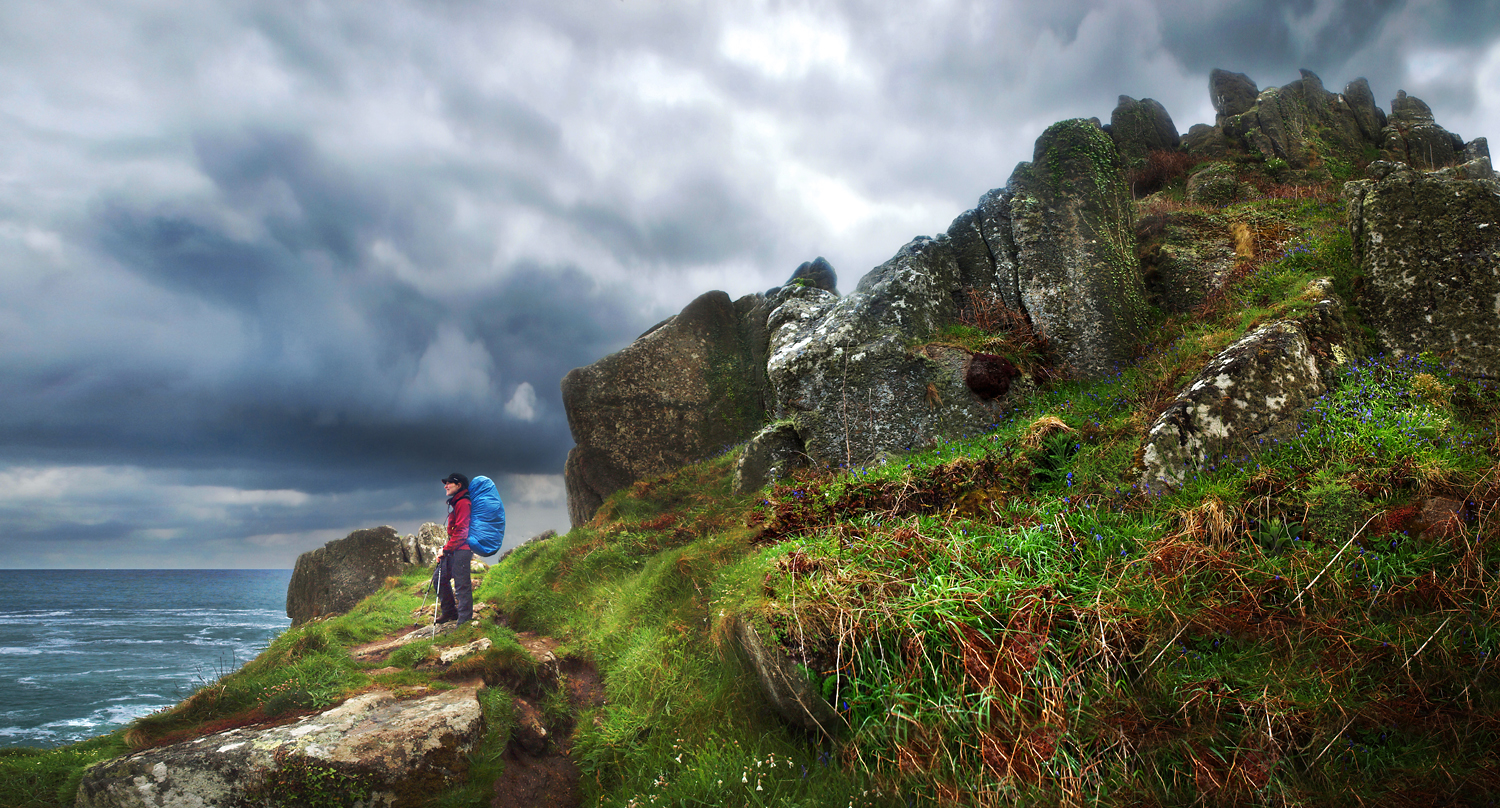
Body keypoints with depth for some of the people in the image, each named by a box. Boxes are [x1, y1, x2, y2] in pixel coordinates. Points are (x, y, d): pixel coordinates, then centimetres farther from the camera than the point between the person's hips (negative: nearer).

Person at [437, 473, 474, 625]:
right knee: (440, 577, 14)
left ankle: (465, 619, -4)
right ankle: (450, 612, 24)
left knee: (462, 584, -8)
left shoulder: (463, 503, -13)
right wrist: (445, 550, 17)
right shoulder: (456, 503, 20)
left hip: (462, 550, -11)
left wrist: (446, 549, -15)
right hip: (454, 550, 11)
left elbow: (461, 531, -18)